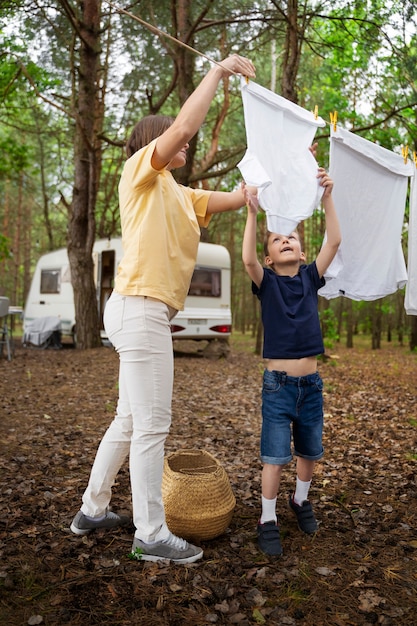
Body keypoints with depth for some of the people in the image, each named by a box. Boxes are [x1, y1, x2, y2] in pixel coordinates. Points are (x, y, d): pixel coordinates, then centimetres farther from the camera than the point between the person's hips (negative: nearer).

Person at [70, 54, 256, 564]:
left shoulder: (181, 196, 22)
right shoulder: (139, 170, -1)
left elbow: (236, 198, 18)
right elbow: (184, 124, -16)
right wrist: (219, 70, -6)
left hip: (148, 315, 9)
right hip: (139, 309, -9)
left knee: (130, 420, 16)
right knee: (151, 426, -4)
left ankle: (92, 510, 30)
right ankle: (151, 535, 8)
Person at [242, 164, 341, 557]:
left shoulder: (310, 279, 4)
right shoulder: (266, 283, -2)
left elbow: (334, 242, -8)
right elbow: (247, 258, -22)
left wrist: (326, 197, -15)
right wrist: (252, 212, -29)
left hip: (311, 383, 3)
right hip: (278, 383, -3)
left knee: (310, 451, 17)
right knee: (275, 457, 0)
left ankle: (300, 500, 42)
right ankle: (267, 520, 17)